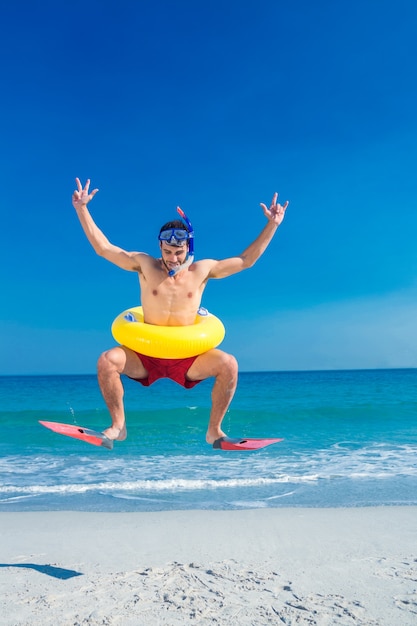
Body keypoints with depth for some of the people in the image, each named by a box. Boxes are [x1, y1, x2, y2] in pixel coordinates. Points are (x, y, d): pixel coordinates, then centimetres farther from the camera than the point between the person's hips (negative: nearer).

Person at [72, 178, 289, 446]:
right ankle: (118, 426, -5)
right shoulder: (145, 265, 2)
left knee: (229, 364, -26)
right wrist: (82, 209, -2)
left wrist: (272, 225, 3)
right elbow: (103, 248, 2)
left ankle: (214, 430, -8)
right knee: (106, 361, -25)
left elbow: (246, 260, 6)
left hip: (188, 357, 0)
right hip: (146, 354, 1)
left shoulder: (202, 270, 2)